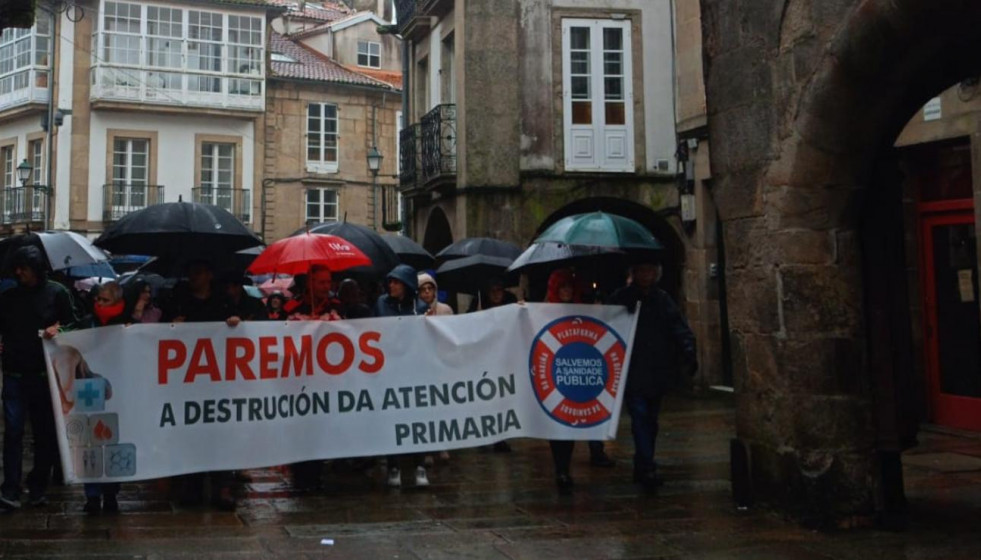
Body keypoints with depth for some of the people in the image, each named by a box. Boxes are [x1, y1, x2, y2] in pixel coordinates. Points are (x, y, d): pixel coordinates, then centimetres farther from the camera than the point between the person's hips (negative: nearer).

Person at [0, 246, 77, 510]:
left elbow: (73, 324, 5)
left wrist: (57, 329, -14)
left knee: (45, 432, 6)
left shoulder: (57, 292, 1)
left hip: (45, 375, -1)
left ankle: (38, 488, 18)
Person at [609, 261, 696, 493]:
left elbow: (680, 329, 1)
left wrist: (688, 353, -16)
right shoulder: (621, 298, 0)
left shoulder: (663, 300, 8)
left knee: (650, 420, 12)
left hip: (658, 372, 4)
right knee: (640, 417, -13)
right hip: (632, 374, -4)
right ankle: (648, 469, -13)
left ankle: (642, 468, 24)